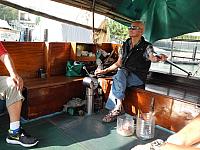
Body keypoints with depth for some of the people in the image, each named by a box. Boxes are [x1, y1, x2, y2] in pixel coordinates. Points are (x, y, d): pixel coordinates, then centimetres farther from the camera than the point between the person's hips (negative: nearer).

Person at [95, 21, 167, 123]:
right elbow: (118, 64, 19)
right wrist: (104, 71, 13)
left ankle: (115, 108, -27)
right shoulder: (125, 45, 14)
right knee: (120, 73, -31)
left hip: (138, 78, -4)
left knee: (117, 79, -31)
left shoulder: (146, 46, -1)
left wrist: (158, 58, -48)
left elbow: (152, 57, -24)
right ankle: (118, 106, -34)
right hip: (123, 74, 4)